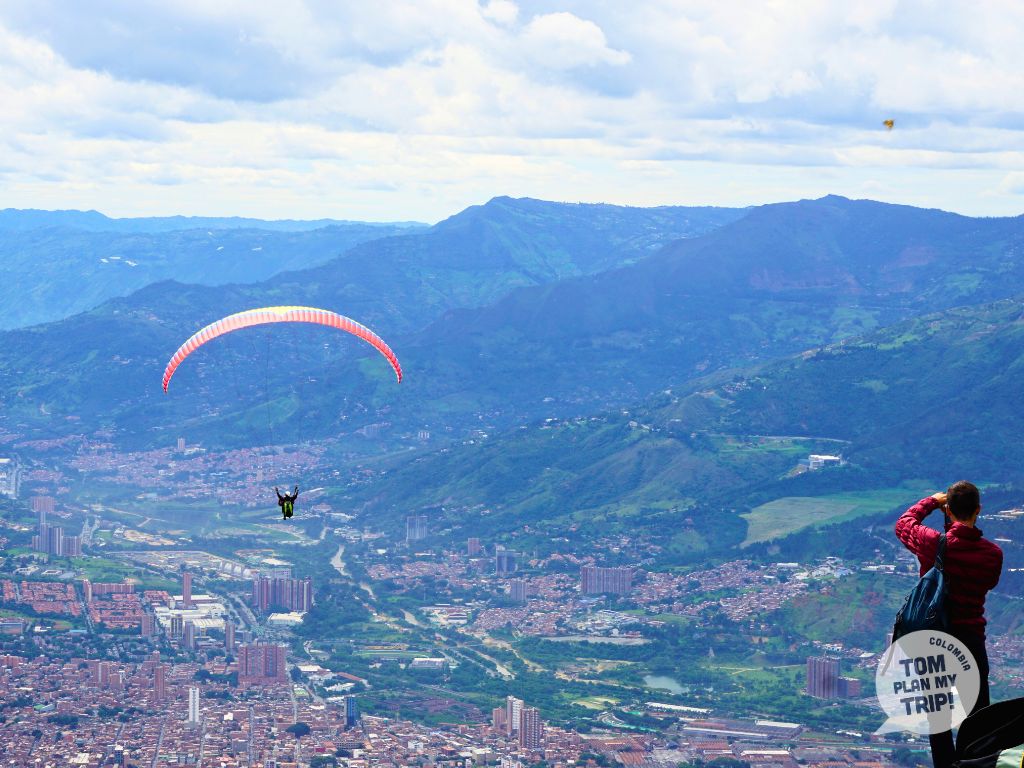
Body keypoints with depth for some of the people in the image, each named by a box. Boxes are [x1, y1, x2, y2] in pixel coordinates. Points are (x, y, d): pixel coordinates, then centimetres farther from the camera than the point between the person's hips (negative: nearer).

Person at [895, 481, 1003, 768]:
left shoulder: (932, 542, -12)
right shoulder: (992, 553, -9)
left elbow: (903, 523, 8)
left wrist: (931, 501, 19)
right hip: (971, 637, 0)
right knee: (979, 712, 8)